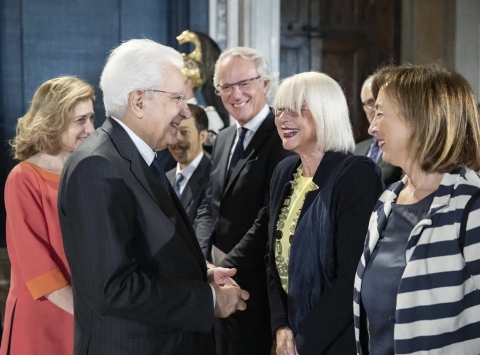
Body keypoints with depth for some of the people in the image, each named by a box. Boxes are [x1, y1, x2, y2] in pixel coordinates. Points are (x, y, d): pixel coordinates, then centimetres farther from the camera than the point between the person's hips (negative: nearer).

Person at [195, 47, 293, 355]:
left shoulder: (281, 139, -15)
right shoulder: (224, 139, 12)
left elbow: (270, 217, -19)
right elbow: (209, 205, 12)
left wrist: (228, 268, -17)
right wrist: (202, 260, -2)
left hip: (252, 279, -7)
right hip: (217, 274, 7)